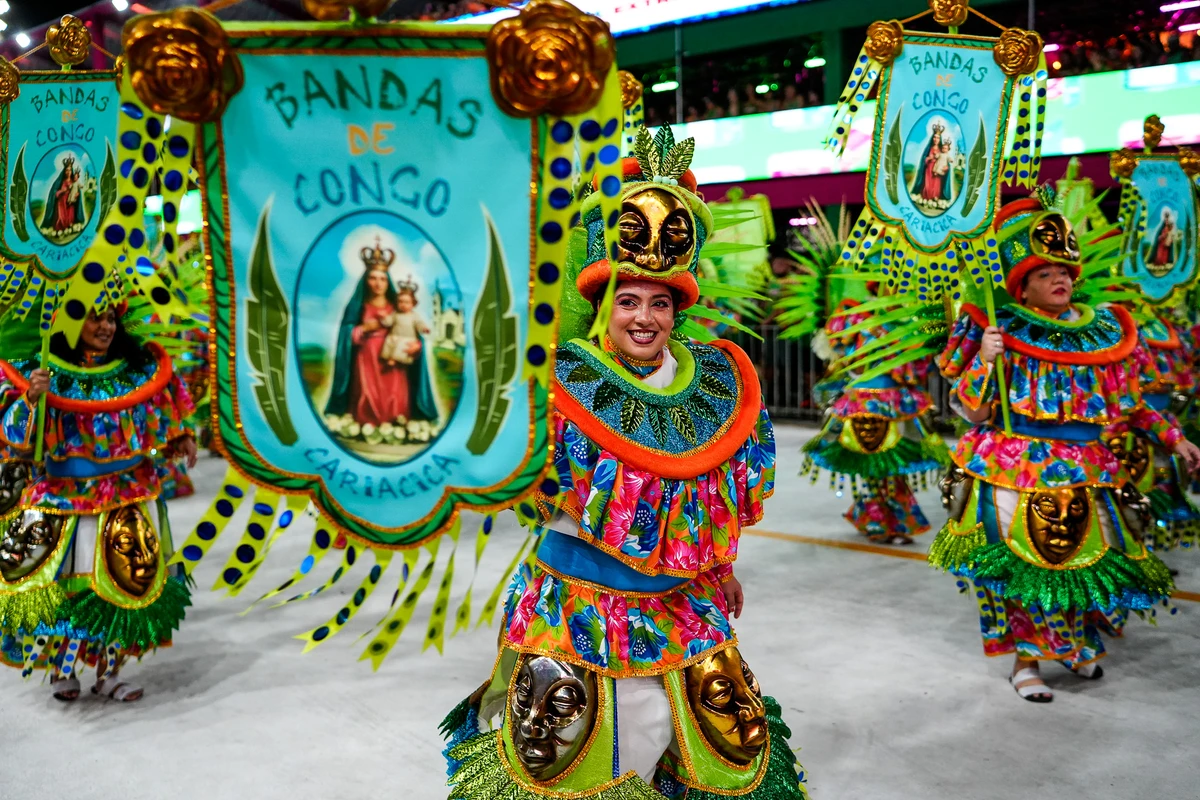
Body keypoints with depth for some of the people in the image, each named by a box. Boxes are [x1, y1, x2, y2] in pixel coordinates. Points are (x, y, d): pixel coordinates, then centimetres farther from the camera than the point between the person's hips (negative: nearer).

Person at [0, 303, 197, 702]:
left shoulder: (138, 369, 3)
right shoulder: (39, 373, -6)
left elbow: (162, 417, 18)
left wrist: (181, 439, 5)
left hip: (127, 500, 3)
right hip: (62, 501, -2)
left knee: (123, 585, 5)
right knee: (63, 584, 5)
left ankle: (109, 671, 19)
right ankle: (62, 668, 25)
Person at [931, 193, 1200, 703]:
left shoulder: (1104, 331, 8)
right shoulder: (1002, 332, -4)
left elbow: (1129, 404, 17)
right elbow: (972, 412, -7)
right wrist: (987, 360, -19)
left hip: (1086, 470, 4)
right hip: (1016, 468, -4)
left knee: (1089, 556, 7)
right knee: (1021, 559, -4)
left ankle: (1078, 643, 34)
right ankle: (1025, 658, 14)